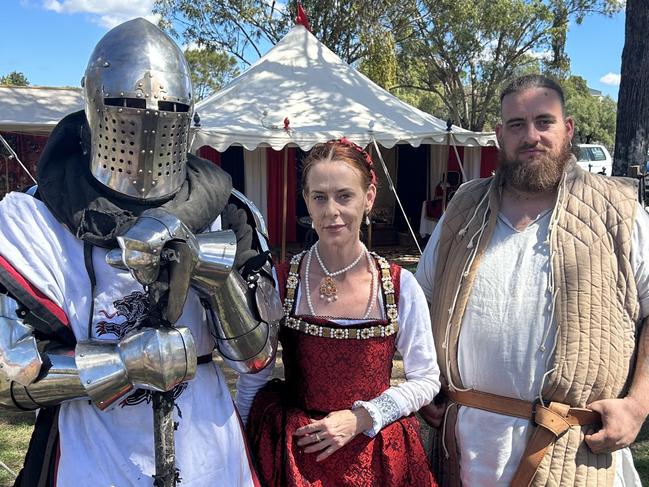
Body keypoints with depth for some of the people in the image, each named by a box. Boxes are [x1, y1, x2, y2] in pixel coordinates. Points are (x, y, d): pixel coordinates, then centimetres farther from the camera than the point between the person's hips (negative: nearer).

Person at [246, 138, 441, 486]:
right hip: (295, 455, 0)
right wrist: (244, 443, -5)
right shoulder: (278, 283, -11)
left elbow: (426, 379, -2)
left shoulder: (400, 286, -10)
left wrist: (362, 418, -12)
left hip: (376, 453, 1)